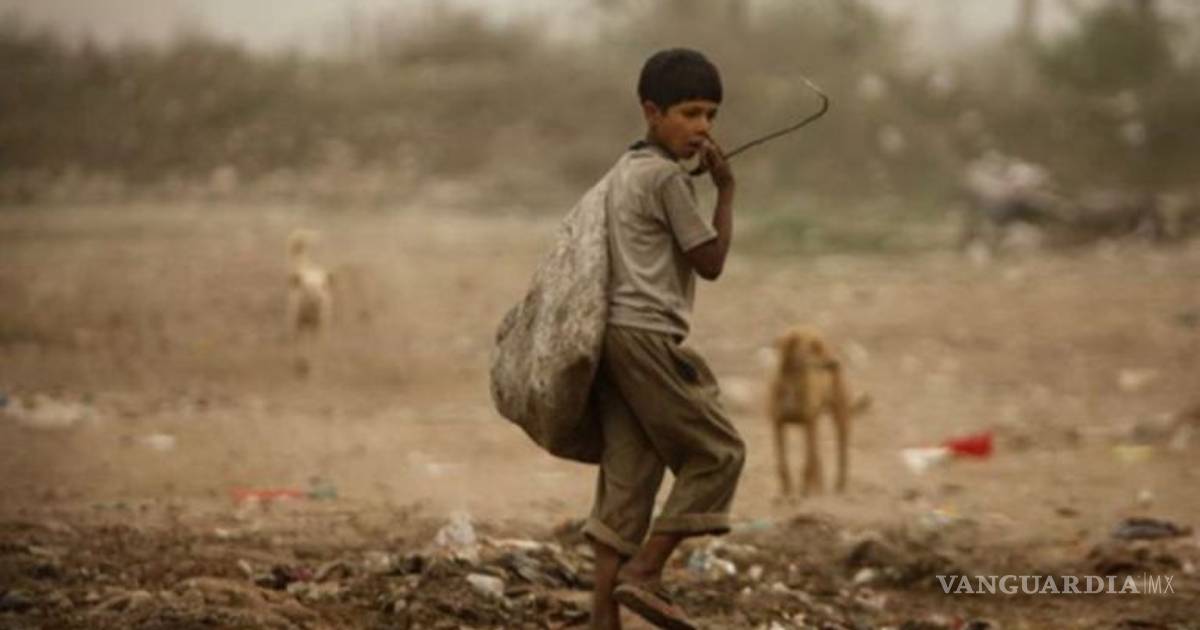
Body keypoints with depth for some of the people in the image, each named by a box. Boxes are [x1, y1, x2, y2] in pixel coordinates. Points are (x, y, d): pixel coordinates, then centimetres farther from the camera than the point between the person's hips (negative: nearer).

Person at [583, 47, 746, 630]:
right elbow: (711, 261, -6)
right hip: (649, 336, -9)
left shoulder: (624, 170, 18)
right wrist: (726, 189, 2)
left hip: (615, 335, 9)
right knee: (717, 452, 1)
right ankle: (642, 572, -4)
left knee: (628, 478, 5)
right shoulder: (667, 177, -9)